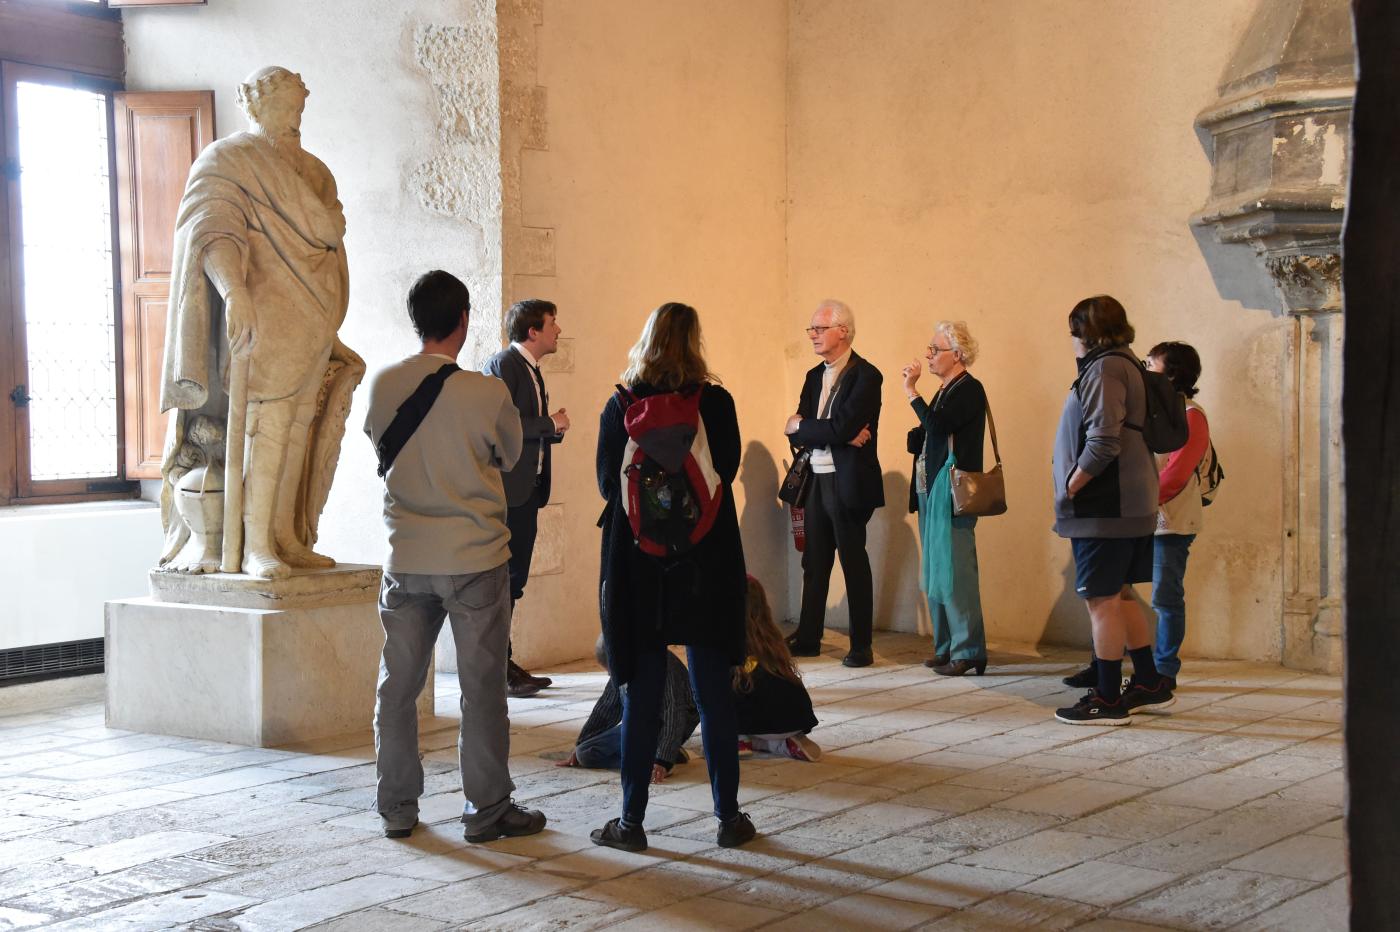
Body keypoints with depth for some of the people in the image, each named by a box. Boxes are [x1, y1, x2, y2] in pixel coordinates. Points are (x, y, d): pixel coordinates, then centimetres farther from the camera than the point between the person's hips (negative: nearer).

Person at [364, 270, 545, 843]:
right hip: (475, 559, -3)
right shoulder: (488, 393, -11)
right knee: (481, 688, 6)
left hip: (406, 559, 3)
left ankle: (397, 807, 19)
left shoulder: (383, 387, -3)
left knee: (398, 687, 12)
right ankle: (488, 810, 12)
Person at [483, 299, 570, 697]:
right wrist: (550, 424, -14)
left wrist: (554, 428, 4)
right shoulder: (502, 365, -11)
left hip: (527, 489, 10)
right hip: (507, 489, -10)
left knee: (513, 579, 12)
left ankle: (502, 664, 18)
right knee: (503, 578, -6)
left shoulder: (531, 369, 19)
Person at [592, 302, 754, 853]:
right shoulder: (715, 403, -5)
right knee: (714, 693, 8)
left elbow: (607, 483, 2)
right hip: (707, 564, 0)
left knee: (641, 697, 6)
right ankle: (729, 817, 13)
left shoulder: (620, 406, -3)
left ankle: (632, 822, 9)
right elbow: (726, 473, 1)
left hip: (637, 564, 0)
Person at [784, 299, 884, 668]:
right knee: (814, 564, 12)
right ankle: (808, 638, 21)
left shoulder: (866, 376, -10)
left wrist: (801, 426, -7)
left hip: (848, 484, -7)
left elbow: (842, 428, -22)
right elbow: (795, 434, 4)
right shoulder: (815, 376, 13)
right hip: (817, 482, 7)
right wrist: (841, 436, -12)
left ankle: (861, 646, 8)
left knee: (854, 563, 1)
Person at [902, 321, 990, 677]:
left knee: (953, 571, -9)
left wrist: (911, 391, -14)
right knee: (937, 572, 11)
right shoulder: (945, 391, 17)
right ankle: (946, 647, 18)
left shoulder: (970, 390, -10)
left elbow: (937, 426, -23)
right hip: (931, 489, 10)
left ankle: (968, 651, -5)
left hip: (952, 492, -10)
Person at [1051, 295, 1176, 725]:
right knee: (1119, 596, 18)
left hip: (1106, 508, -10)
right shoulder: (1126, 366, 15)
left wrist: (1069, 488, -15)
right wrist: (1073, 490, 15)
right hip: (1130, 506, 10)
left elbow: (1103, 442, -25)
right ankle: (1149, 684, 25)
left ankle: (1107, 699, 2)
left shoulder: (1104, 369, -15)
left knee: (1103, 600, -3)